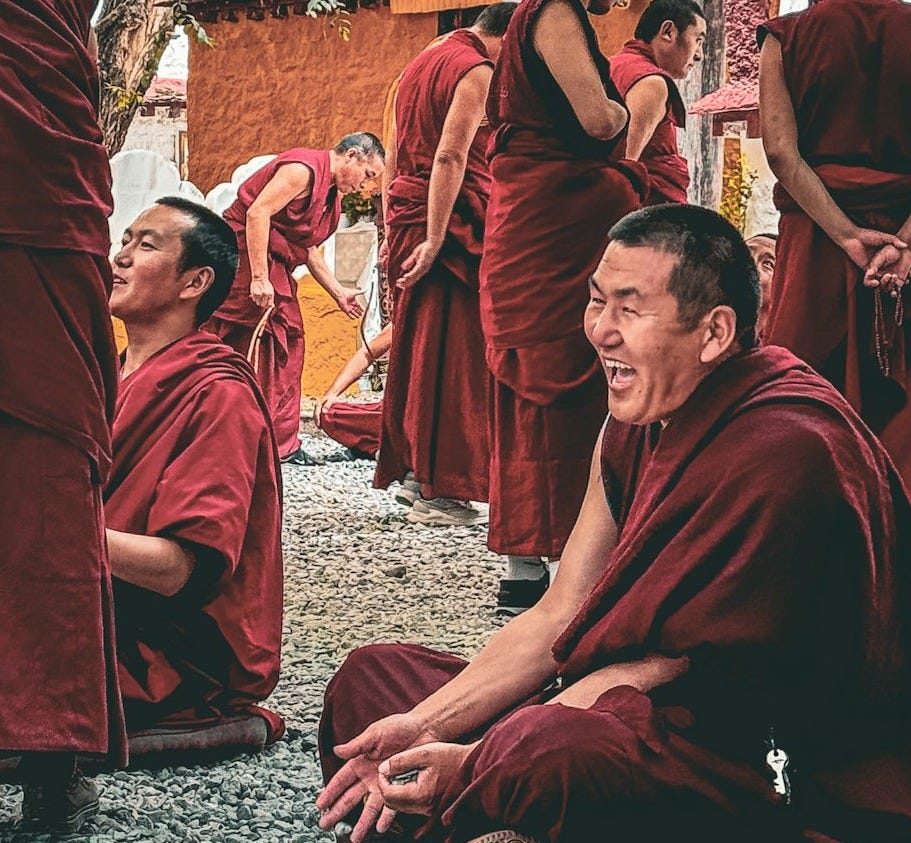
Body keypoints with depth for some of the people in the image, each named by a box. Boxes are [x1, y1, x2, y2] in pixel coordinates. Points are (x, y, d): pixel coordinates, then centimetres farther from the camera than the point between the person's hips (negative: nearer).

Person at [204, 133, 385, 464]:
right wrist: (259, 278, -27)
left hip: (273, 269, 11)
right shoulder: (303, 169, -15)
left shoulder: (331, 194, 16)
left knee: (288, 344, 8)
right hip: (243, 257, -11)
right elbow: (257, 212, -24)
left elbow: (308, 249, 23)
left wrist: (338, 293, 20)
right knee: (246, 348, -11)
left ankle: (280, 444, 12)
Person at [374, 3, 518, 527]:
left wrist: (394, 231, 23)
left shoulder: (421, 65, 20)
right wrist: (434, 241, -22)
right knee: (453, 360, -7)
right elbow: (451, 157, -19)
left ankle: (410, 469, 17)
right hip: (455, 225, -9)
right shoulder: (477, 72, -9)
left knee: (417, 352, 13)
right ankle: (443, 489, -6)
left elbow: (394, 158, 22)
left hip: (408, 221, 9)